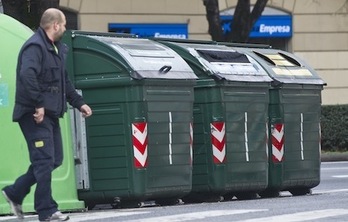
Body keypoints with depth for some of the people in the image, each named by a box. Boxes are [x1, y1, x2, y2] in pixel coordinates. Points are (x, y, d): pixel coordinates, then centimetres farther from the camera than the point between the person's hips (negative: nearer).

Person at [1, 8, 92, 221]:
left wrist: (79, 103, 21)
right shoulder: (34, 47, -14)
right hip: (35, 115, -10)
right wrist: (39, 105, -28)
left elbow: (64, 81, 28)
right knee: (44, 161, -9)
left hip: (50, 114, 10)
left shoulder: (57, 49, 19)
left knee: (55, 159, 12)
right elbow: (27, 76, -30)